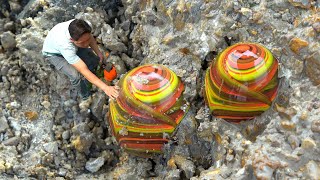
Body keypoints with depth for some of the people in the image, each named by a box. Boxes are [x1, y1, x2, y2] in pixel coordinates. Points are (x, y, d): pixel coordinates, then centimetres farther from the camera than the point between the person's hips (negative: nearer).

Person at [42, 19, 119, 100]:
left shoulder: (81, 28, -34)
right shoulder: (65, 45, -48)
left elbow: (90, 38, -6)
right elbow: (84, 71, -47)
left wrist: (98, 52, -21)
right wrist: (105, 87, -51)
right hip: (54, 54, -5)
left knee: (94, 60, -11)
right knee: (75, 75, -27)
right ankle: (87, 97, 1)